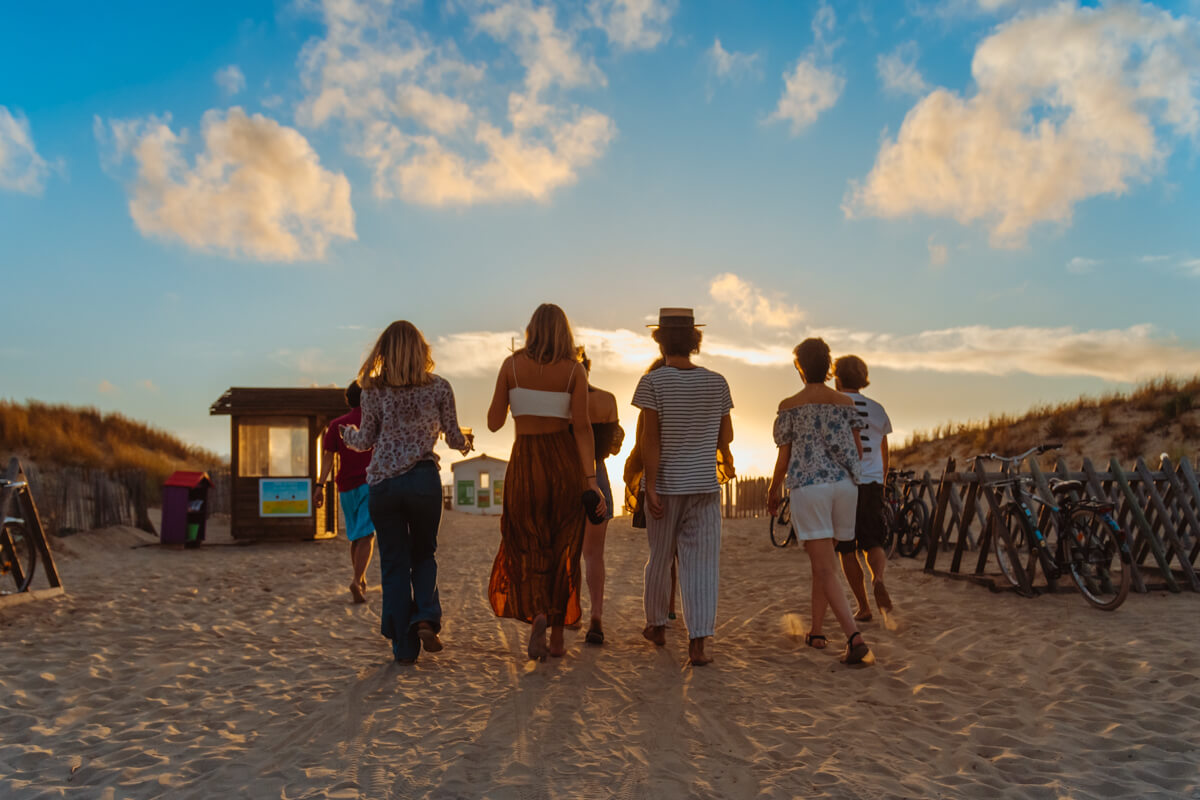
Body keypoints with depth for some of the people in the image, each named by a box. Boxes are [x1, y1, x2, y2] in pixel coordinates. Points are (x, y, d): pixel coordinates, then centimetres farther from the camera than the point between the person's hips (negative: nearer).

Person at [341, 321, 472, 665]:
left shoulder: (374, 390, 0)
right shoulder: (438, 387, 0)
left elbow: (365, 440, 6)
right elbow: (454, 437, 4)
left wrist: (347, 432, 28)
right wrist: (465, 443, 27)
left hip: (382, 483, 0)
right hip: (423, 478, 0)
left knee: (394, 562, 8)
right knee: (424, 553, 19)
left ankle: (404, 646, 10)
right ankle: (426, 616, -6)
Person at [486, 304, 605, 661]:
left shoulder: (512, 364, -2)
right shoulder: (574, 369, -3)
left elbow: (494, 422, -1)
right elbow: (582, 426, -11)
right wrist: (591, 481, -13)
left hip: (524, 464, 0)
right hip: (565, 462, 1)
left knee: (527, 548, 12)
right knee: (562, 551, 14)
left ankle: (537, 615, -14)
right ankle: (557, 638, 19)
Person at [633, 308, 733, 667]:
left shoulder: (653, 381, -8)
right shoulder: (717, 382, 2)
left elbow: (650, 438, -14)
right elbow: (726, 438, 8)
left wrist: (650, 486, -13)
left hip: (666, 485, -1)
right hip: (705, 487, 2)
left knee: (660, 557, 16)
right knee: (701, 563, 2)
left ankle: (657, 624, 34)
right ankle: (698, 643, -4)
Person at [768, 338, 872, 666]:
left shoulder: (789, 406, -2)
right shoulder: (846, 403, 7)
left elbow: (783, 457, -1)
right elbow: (858, 452, 8)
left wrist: (774, 489, 14)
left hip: (807, 486, -4)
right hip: (844, 485, 4)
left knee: (824, 568, -6)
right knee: (821, 560, 19)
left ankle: (855, 637, -19)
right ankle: (816, 631, 26)